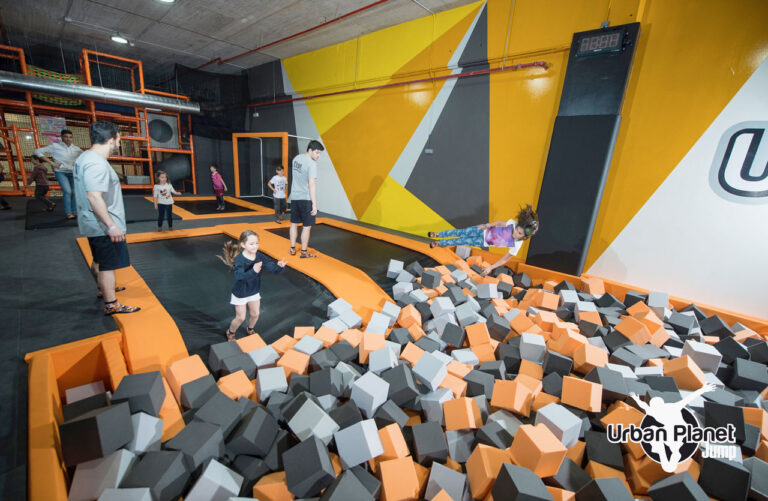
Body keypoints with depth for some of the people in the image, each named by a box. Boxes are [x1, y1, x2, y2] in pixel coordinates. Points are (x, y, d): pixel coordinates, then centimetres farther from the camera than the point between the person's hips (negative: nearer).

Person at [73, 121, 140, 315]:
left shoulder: (84, 158, 12)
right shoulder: (97, 163, -22)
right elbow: (94, 197, -30)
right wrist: (111, 226, -29)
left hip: (94, 224, 10)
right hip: (104, 226, -10)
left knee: (100, 261, 25)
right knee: (108, 265, -2)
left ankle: (104, 289, 44)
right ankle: (111, 305, 6)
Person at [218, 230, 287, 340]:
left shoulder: (260, 256, -16)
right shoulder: (239, 259, -29)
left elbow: (271, 267, -23)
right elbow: (239, 276, -45)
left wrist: (279, 266, -47)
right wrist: (253, 271, -62)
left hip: (254, 291, 5)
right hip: (240, 293, -4)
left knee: (255, 314, 17)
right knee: (240, 318, 8)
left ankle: (250, 330, 48)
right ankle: (230, 333, 38)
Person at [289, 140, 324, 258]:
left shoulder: (296, 158, 8)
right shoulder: (312, 163, -15)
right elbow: (311, 184, -20)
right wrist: (314, 204, -19)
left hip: (294, 197, 8)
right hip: (306, 199, -8)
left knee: (294, 223, 16)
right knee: (307, 226, 2)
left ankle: (292, 249, 24)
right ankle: (304, 252, 9)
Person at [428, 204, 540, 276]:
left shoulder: (516, 245, -28)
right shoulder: (513, 223, -26)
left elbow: (505, 259, -16)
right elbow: (500, 223, -5)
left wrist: (491, 267, -20)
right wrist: (487, 225, -17)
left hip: (484, 242, -1)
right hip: (485, 230, 1)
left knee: (462, 241, 4)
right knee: (460, 232, 5)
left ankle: (440, 243, 30)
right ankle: (437, 235, 31)